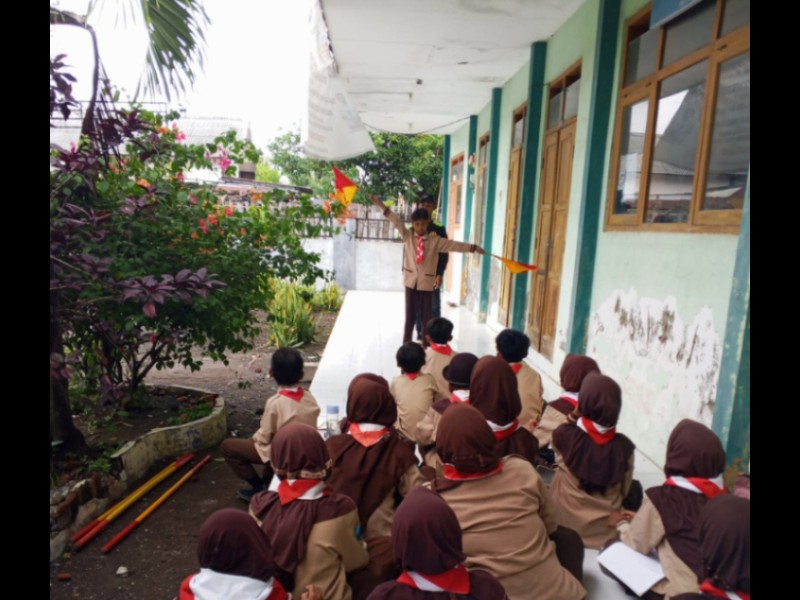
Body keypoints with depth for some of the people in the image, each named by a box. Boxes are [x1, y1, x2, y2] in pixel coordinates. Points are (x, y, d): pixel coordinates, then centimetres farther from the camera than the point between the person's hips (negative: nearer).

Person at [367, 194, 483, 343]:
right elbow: (396, 221, -5)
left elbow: (453, 245, 1)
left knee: (426, 316, 6)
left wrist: (473, 248, -3)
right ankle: (406, 345, 16)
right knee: (410, 315, 7)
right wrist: (381, 205, -12)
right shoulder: (407, 236, 2)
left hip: (427, 282, 0)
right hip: (411, 281, 0)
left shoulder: (435, 240, 2)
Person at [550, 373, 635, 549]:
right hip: (605, 530, 1)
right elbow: (625, 491, 0)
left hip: (566, 524, -1)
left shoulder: (563, 435, -21)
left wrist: (575, 420, 3)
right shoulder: (623, 446, -16)